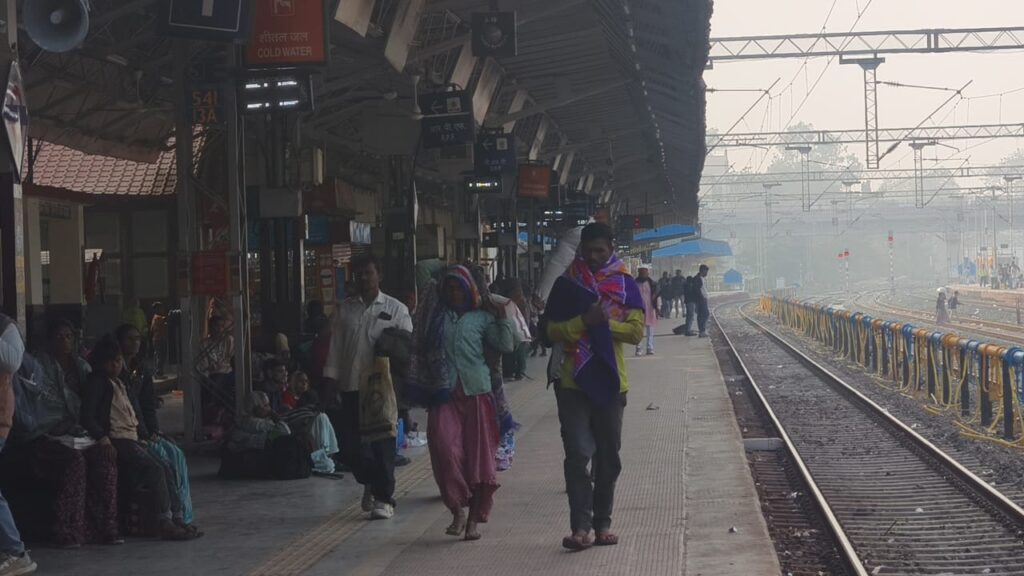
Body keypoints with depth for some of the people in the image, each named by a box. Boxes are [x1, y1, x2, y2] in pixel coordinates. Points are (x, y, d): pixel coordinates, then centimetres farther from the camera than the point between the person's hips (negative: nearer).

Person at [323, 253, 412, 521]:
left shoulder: (396, 309, 3)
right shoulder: (344, 309, 10)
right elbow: (335, 348, 9)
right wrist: (330, 383, 3)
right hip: (351, 387, 3)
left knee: (383, 444, -3)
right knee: (348, 442, 3)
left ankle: (383, 497, 7)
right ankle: (372, 482, 28)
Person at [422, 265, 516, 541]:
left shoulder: (481, 317, 9)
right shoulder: (437, 316, 15)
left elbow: (506, 346, 1)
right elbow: (423, 350, 20)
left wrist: (502, 318, -3)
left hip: (476, 393, -1)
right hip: (444, 394, 1)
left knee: (479, 456, 0)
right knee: (444, 446, -19)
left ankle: (474, 519, 10)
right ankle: (457, 510, -7)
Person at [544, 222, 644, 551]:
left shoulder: (626, 286, 5)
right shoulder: (567, 285, 4)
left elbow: (636, 332, -2)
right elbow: (552, 330, 0)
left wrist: (606, 323, -16)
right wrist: (583, 321, -15)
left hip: (611, 382, 2)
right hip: (574, 382, -2)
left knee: (608, 456, 9)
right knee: (577, 453, -11)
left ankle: (602, 524, 19)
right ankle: (581, 526, -12)